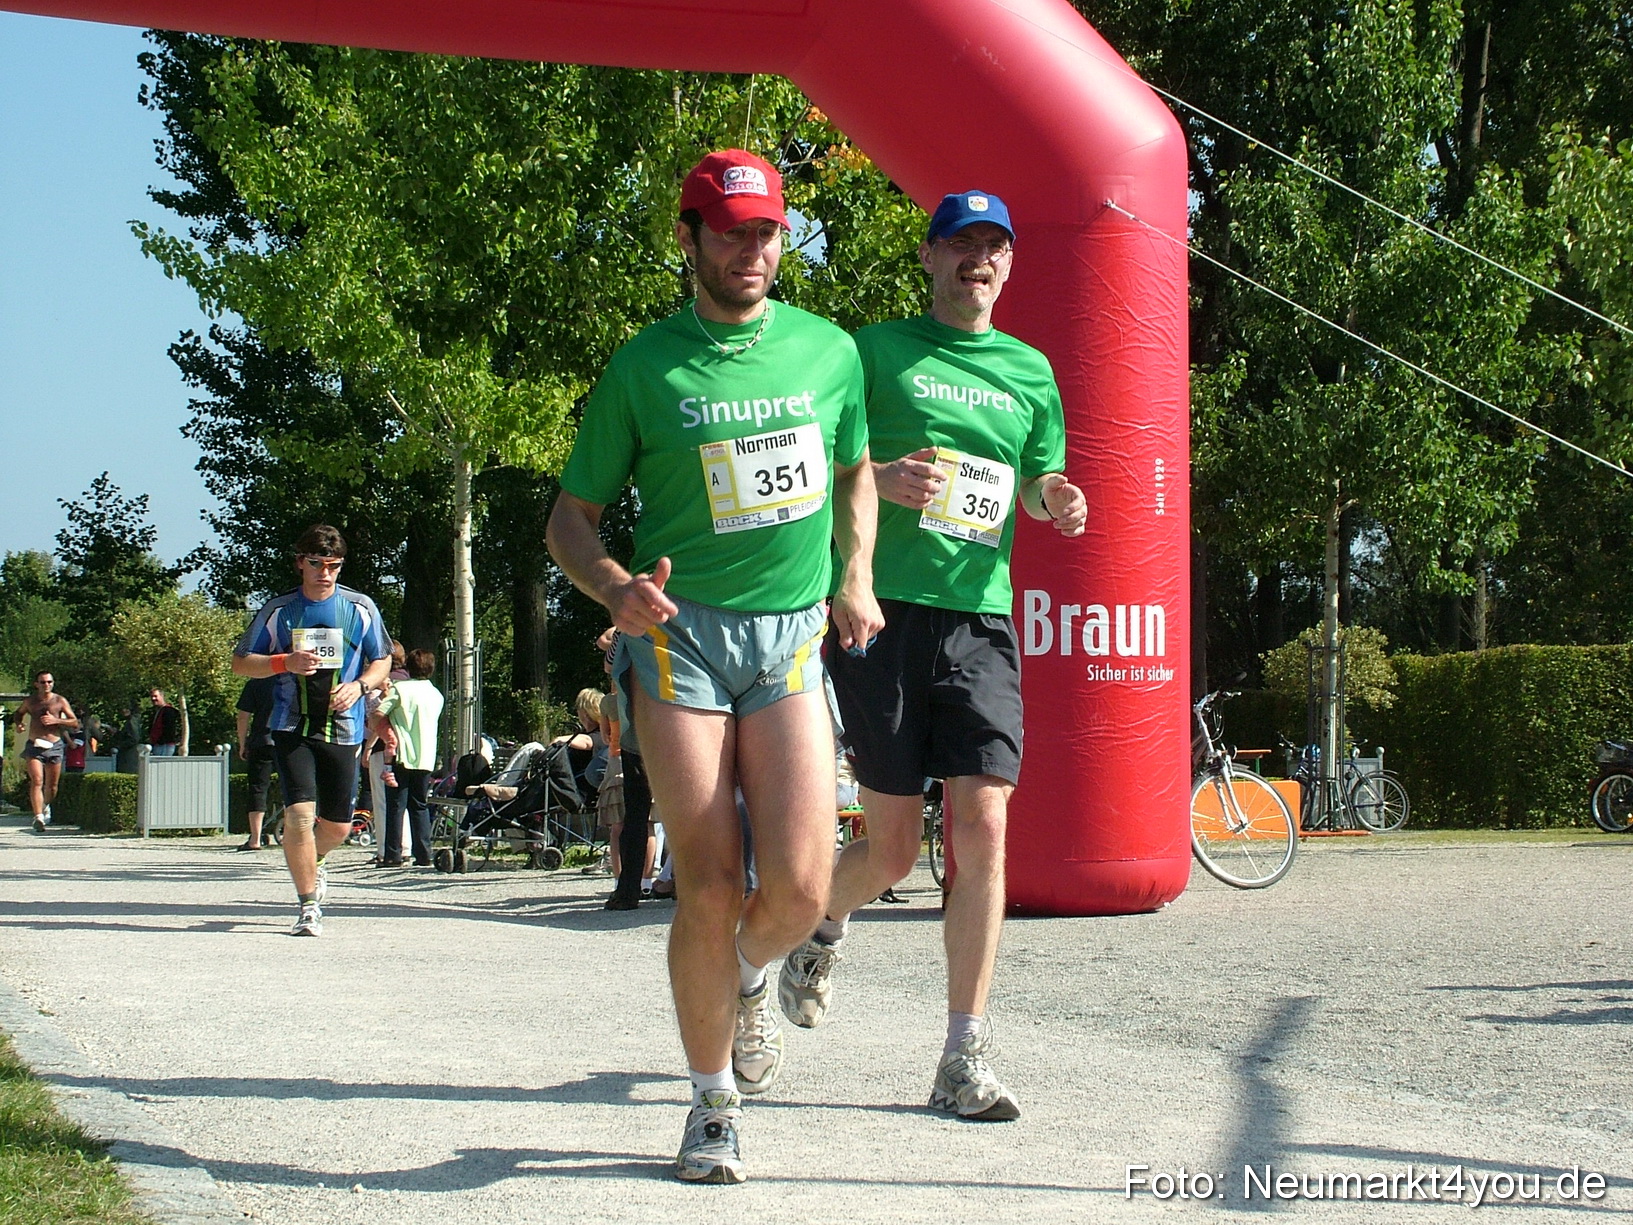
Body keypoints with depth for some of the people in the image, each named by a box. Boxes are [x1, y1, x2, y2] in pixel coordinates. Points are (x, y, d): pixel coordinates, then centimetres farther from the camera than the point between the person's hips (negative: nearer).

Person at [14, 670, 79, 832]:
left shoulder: (60, 701, 2)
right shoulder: (30, 701, 7)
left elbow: (75, 722, 1)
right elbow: (18, 713, 28)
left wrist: (55, 720, -14)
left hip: (54, 746, 0)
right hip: (34, 746, 0)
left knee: (52, 785, 8)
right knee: (36, 781, -16)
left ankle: (46, 805, 39)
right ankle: (38, 816, -23)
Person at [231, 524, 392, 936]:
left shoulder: (360, 609, 3)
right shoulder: (278, 610, 1)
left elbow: (382, 662, 12)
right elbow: (240, 662, 5)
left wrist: (359, 686, -10)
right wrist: (286, 663, -13)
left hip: (343, 729, 2)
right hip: (292, 728, -2)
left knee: (337, 825, 8)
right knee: (299, 813, -16)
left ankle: (311, 864, 43)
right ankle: (309, 906, -3)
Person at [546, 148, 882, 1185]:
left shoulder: (830, 350, 8)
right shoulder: (644, 368, 1)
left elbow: (854, 471, 25)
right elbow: (571, 517, 6)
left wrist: (856, 579, 9)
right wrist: (619, 590, -15)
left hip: (792, 635, 2)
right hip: (678, 632, -2)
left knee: (799, 886, -11)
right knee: (710, 888, -7)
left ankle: (749, 981, 25)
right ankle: (715, 1107, 11)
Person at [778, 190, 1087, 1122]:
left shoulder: (1029, 370, 16)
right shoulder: (878, 349, 6)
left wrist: (1056, 495, 3)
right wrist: (879, 477, -14)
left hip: (981, 619, 3)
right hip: (884, 613, -3)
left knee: (983, 828, -10)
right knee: (894, 848, 0)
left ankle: (966, 1056, -4)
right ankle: (825, 925, 36)